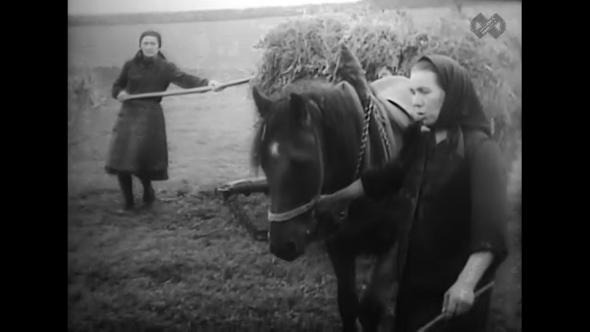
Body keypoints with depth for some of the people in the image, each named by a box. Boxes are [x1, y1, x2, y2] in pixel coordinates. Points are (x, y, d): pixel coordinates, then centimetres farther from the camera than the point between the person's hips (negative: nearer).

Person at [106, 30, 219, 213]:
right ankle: (128, 201, 17)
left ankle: (148, 189, 20)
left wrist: (206, 82, -35)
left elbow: (185, 79, -18)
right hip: (128, 114, 3)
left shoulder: (165, 67, -3)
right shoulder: (130, 65, 6)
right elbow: (117, 85, 18)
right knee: (120, 161, -1)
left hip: (150, 115, -3)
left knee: (140, 158, -12)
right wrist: (119, 92, -6)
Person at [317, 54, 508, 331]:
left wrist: (466, 283, -37)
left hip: (453, 286, -7)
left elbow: (491, 227, -26)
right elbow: (386, 176, 18)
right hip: (413, 277, 7)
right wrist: (336, 198, 21)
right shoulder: (420, 140, 4)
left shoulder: (480, 149, -18)